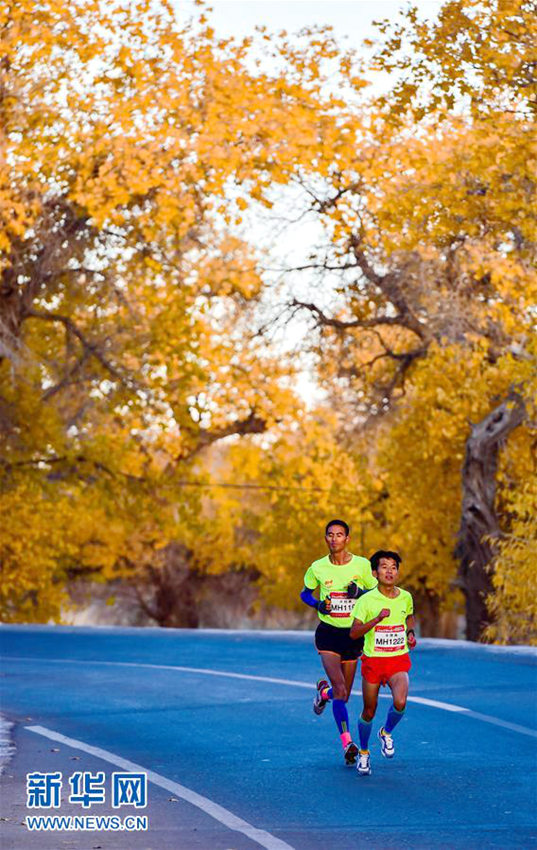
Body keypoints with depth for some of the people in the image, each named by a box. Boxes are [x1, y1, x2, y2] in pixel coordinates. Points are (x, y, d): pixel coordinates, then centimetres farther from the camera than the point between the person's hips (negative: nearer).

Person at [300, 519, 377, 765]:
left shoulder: (362, 565, -4)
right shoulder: (317, 568, -3)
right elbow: (305, 593, 12)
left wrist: (359, 592, -16)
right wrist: (317, 604, -9)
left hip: (353, 634, 2)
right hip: (328, 634, -2)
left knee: (344, 695, 9)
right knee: (340, 691, -17)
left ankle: (324, 691, 44)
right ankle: (347, 742, -12)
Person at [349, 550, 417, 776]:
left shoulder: (405, 597, 1)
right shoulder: (366, 600, -10)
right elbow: (353, 633, -14)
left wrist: (410, 633, 5)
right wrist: (377, 619, -25)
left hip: (399, 660, 1)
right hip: (372, 661, -1)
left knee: (400, 702, -23)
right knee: (369, 712, 7)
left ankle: (386, 732, 9)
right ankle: (364, 752, 32)